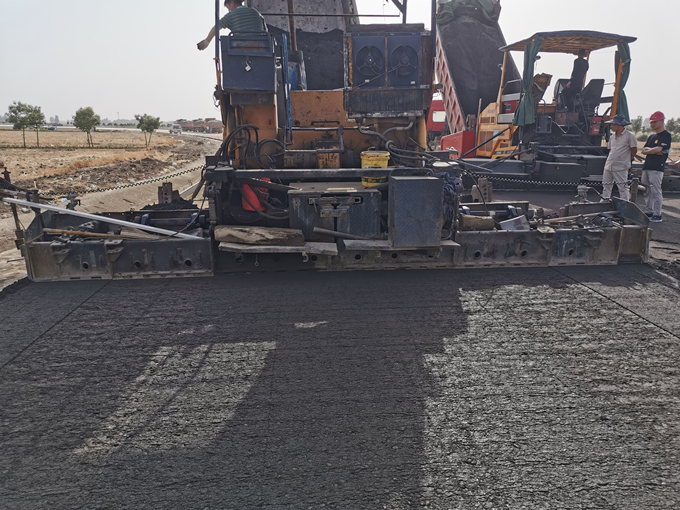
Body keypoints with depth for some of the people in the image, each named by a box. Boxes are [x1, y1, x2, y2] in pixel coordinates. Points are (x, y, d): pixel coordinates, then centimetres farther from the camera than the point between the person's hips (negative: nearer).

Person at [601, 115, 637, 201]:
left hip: (620, 168, -7)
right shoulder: (612, 137, 13)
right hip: (608, 166, 7)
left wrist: (626, 160, 5)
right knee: (606, 186, 11)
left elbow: (634, 150, -3)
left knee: (623, 188, -3)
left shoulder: (629, 136, -7)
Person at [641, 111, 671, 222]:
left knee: (656, 192, -9)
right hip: (646, 167, 9)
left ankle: (657, 215, -6)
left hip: (657, 168, -9)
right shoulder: (652, 137, 22)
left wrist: (647, 150, 2)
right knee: (647, 191, 12)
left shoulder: (666, 135, -5)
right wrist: (653, 150, -4)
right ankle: (648, 212, 20)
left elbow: (658, 149, -15)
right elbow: (643, 150, 14)